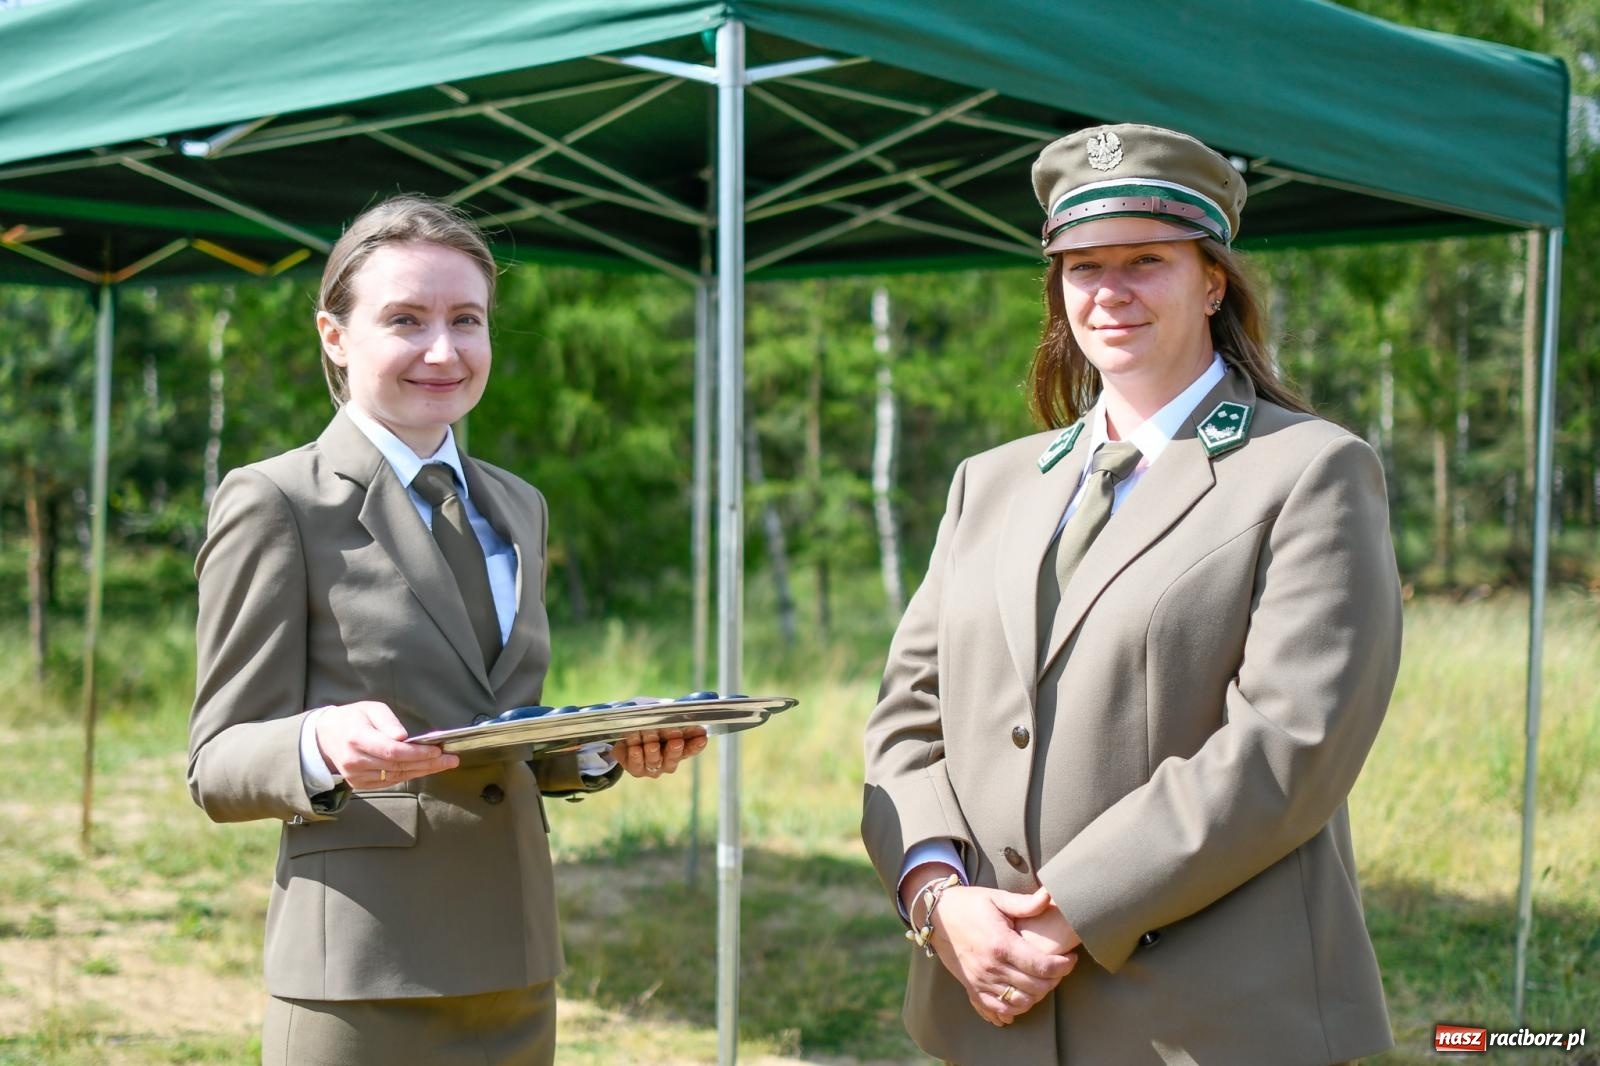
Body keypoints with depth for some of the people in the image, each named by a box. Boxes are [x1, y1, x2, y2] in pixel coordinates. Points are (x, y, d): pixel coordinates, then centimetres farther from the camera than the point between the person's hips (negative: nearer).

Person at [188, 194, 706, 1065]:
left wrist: (604, 749, 0)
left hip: (515, 965, 6)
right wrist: (322, 747, -27)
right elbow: (218, 767, -7)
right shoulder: (273, 504, -4)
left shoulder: (517, 508, 15)